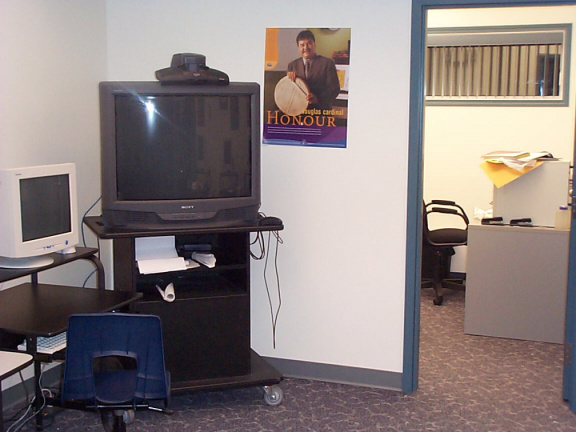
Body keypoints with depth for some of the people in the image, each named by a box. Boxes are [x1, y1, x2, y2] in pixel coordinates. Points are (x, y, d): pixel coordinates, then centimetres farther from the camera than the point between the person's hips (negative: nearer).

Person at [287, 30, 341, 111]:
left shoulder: (327, 63, 3)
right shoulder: (292, 65, 16)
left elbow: (334, 89, -5)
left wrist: (318, 98, -22)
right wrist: (289, 77, -11)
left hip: (321, 111, -3)